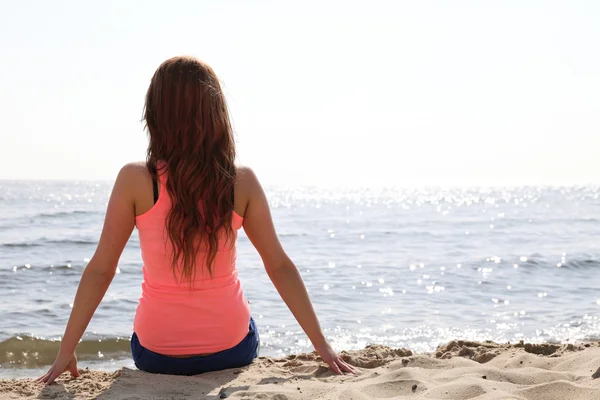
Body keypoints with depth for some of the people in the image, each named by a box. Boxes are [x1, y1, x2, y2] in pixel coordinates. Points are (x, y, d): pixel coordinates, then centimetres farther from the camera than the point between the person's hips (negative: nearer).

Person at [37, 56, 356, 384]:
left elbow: (100, 270, -11)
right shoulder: (242, 182, -10)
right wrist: (322, 345, 0)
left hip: (157, 354, 0)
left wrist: (66, 352, -2)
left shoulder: (135, 181, -14)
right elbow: (279, 266, -7)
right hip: (232, 350, 1)